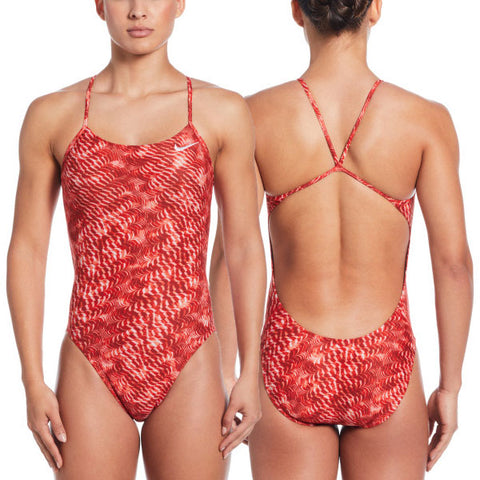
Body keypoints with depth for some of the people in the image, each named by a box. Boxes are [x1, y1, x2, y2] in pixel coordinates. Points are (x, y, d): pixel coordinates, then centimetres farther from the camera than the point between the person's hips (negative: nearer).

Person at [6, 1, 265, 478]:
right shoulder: (51, 116, 2)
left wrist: (250, 373, 0)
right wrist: (33, 383, -2)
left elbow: (245, 247, 4)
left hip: (189, 373, 0)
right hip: (92, 372, 0)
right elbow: (27, 250, 3)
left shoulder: (222, 113, 1)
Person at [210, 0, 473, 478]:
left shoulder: (255, 116, -9)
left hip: (292, 367, 0)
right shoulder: (426, 120, -9)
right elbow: (454, 262, -9)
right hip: (383, 369, 0)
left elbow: (229, 259, -8)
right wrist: (450, 387, 2)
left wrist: (224, 381, 1)